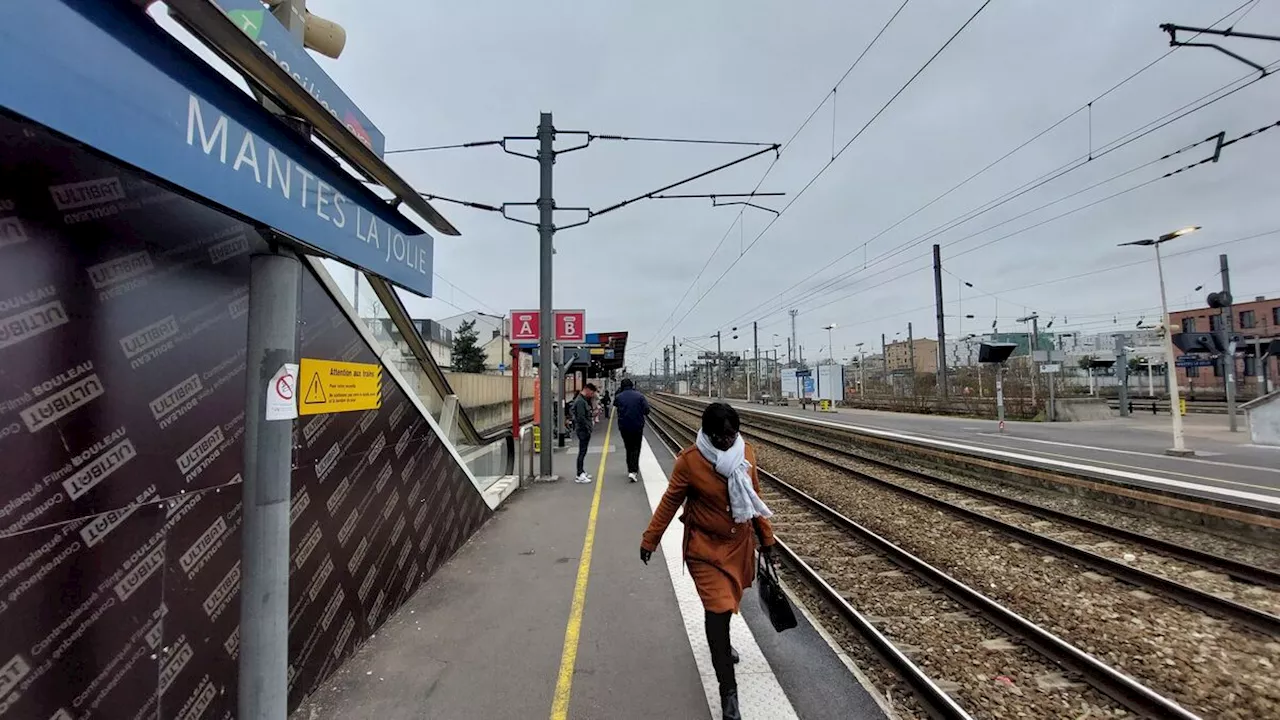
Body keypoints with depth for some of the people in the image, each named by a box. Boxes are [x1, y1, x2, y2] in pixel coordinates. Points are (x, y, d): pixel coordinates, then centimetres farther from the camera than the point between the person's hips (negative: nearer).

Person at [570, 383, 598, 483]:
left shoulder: (584, 400, 14)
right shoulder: (580, 401, -18)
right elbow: (581, 418, -23)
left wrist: (592, 420, 6)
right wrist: (590, 425, -16)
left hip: (585, 430, 10)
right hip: (583, 430, -10)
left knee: (583, 452, 16)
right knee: (582, 452, -5)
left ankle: (581, 472, 26)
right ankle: (579, 476, -1)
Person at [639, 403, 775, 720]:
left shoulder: (746, 454, -7)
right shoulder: (690, 460, -20)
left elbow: (754, 497, 6)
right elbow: (670, 502, -11)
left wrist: (766, 536, 14)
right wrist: (650, 540, -8)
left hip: (740, 543, 5)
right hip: (705, 547, -5)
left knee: (727, 601, 23)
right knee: (718, 607, -7)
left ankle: (720, 642, 54)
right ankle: (728, 691, 8)